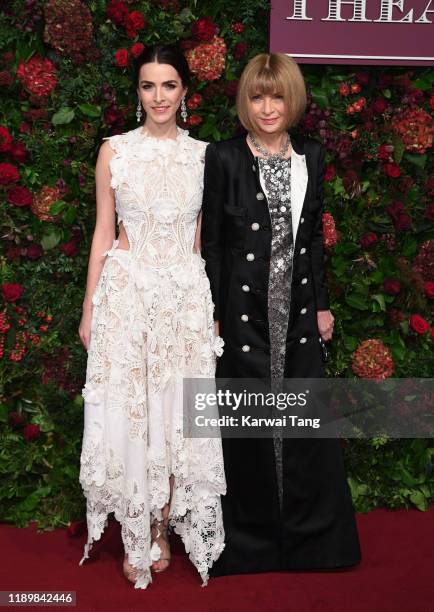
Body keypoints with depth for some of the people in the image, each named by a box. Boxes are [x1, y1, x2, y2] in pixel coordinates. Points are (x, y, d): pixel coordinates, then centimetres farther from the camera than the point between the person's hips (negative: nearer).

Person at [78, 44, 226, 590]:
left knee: (175, 414, 7)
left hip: (186, 296, 1)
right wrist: (89, 310, 2)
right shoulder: (115, 151, 2)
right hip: (126, 292, -1)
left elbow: (205, 238, 10)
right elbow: (103, 232, 3)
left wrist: (213, 306, 7)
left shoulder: (203, 155, 6)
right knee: (127, 413, 3)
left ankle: (163, 527, 27)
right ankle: (135, 538, 21)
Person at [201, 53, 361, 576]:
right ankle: (254, 539, 24)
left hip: (298, 309, 4)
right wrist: (212, 315, -8)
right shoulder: (224, 158, -5)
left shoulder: (310, 156, 7)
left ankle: (313, 533, 26)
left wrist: (322, 305, 8)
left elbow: (315, 235, 11)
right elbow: (211, 243, -5)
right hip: (244, 311, -3)